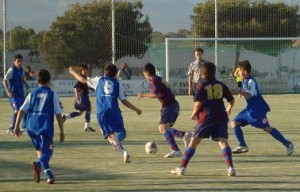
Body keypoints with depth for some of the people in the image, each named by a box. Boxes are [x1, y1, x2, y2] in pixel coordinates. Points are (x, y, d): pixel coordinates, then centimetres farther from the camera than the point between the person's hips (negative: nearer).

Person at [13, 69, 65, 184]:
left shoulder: (32, 94, 13)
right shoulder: (52, 94, 6)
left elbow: (21, 110, 5)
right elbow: (58, 114, 2)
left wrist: (17, 126, 9)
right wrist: (61, 131, 9)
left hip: (31, 125, 4)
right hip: (46, 126, -4)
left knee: (39, 149, 23)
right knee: (47, 152, -7)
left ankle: (49, 174, 16)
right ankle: (38, 164, -39)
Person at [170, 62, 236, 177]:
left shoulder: (201, 86, -2)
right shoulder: (221, 85, 10)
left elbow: (198, 102, -11)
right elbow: (231, 100, 14)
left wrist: (194, 114, 5)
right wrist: (229, 109, 35)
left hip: (206, 117, -3)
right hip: (221, 117, 3)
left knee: (194, 141, 4)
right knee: (223, 141, -1)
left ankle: (182, 167, 5)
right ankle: (230, 168, -17)